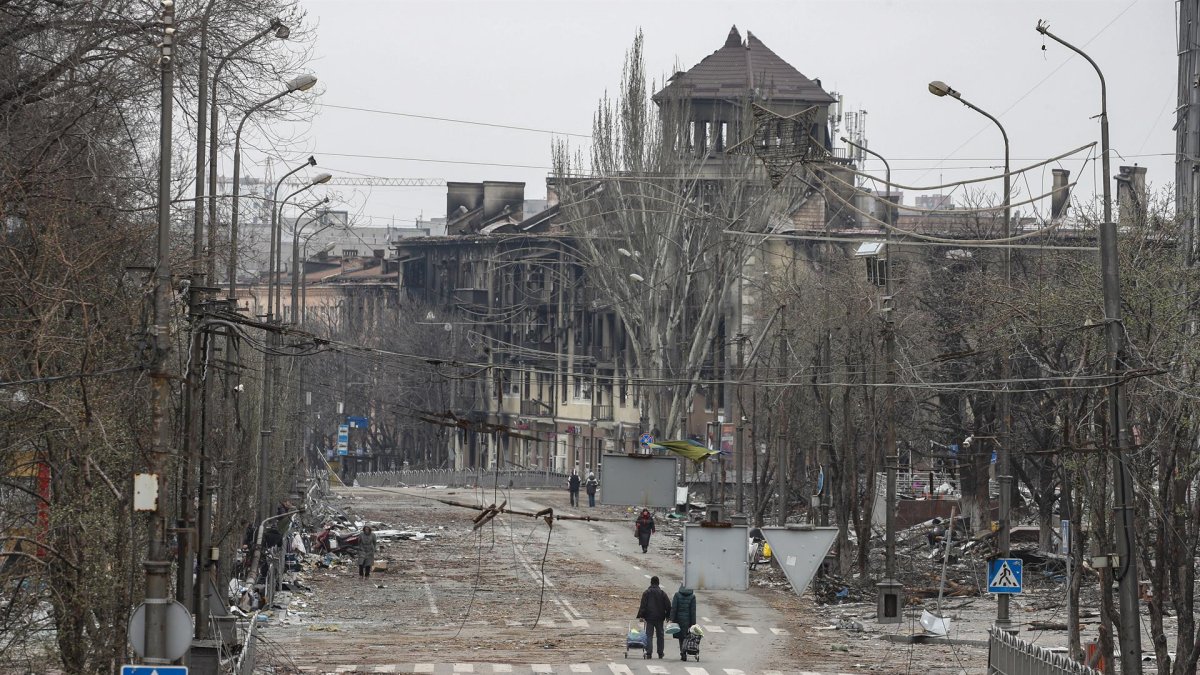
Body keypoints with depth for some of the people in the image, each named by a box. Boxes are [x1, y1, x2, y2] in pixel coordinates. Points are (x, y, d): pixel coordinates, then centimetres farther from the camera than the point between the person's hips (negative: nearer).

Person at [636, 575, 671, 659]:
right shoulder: (662, 593, 2)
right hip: (660, 618, 2)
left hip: (649, 617, -1)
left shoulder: (646, 593, -2)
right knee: (660, 635, 12)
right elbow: (668, 606, 2)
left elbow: (643, 606, -6)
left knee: (649, 635, -1)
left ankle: (649, 653, -13)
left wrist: (641, 616, -4)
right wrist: (668, 616, 10)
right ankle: (660, 653, 15)